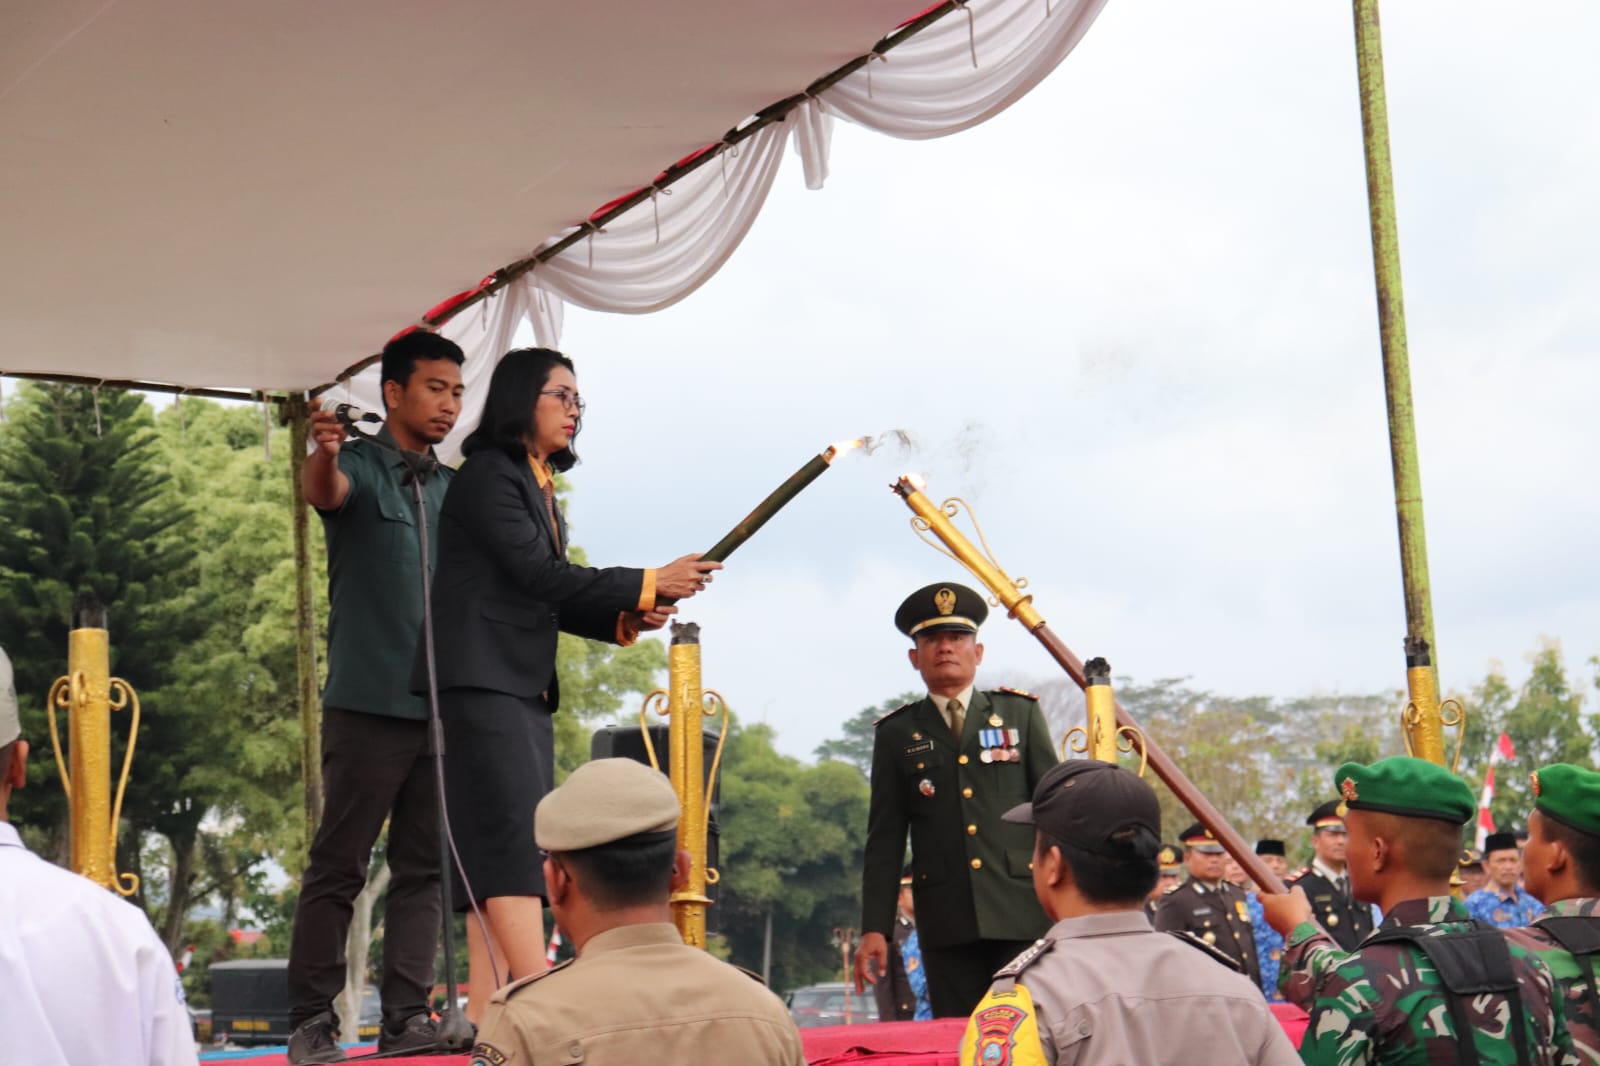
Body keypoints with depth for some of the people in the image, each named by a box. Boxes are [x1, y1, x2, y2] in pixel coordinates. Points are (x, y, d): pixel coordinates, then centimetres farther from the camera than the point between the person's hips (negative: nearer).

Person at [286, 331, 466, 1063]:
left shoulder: (455, 489, 17)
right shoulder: (358, 466, -1)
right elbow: (323, 492, -26)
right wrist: (323, 454, -47)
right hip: (368, 702, -6)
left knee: (425, 869, 5)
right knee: (338, 867, -3)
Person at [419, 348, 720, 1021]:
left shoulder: (539, 487, 20)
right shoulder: (489, 475, -8)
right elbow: (539, 574, -15)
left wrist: (625, 619, 2)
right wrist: (648, 586, -13)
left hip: (527, 688, 10)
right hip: (483, 681, -10)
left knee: (501, 859, 4)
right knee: (514, 840, -15)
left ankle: (485, 1014, 2)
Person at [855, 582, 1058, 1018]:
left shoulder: (1021, 713, 11)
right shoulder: (896, 734, 10)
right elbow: (884, 840, 9)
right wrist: (874, 928, 2)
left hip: (1023, 915, 0)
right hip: (946, 924, 0)